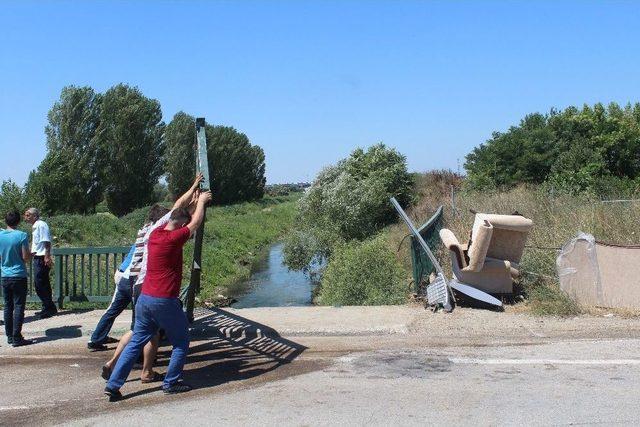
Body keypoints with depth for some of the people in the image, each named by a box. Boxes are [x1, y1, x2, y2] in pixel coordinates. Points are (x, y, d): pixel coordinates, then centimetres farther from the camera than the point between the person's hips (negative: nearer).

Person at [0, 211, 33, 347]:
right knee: (18, 307, -2)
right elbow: (25, 257, -12)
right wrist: (31, 254, 9)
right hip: (19, 276, -5)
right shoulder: (22, 236, -12)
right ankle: (16, 338, -4)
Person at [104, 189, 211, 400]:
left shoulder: (155, 233, 8)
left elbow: (176, 212, 23)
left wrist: (194, 199, 34)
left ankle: (113, 385, 8)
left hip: (144, 298, 8)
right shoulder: (173, 239, -14)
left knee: (136, 342, 12)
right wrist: (201, 201, 19)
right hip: (165, 301, -7)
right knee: (181, 342, 11)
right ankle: (171, 383, 12)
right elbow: (196, 222, 1)